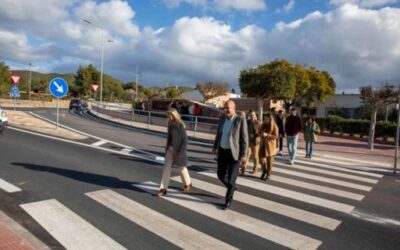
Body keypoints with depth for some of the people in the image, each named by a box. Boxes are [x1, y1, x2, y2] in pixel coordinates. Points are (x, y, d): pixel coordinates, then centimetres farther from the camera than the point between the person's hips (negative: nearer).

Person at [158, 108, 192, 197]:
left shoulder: (180, 125, -19)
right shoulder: (170, 124, 0)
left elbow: (185, 140, -18)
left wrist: (181, 152, -20)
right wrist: (167, 148, 14)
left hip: (179, 150, -5)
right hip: (170, 148, 6)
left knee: (182, 168, 12)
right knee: (167, 167, -1)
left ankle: (188, 183, 37)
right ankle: (163, 188, 4)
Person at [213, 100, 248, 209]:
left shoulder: (241, 120, -13)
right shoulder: (222, 118, 4)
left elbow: (244, 139, -11)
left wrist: (243, 154, -14)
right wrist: (215, 147, 13)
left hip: (234, 153, -6)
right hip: (222, 151, 6)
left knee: (231, 178, -2)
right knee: (221, 175, 13)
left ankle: (228, 200, 17)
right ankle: (232, 187, 43)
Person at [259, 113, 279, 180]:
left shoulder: (274, 127, -10)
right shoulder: (263, 125, 8)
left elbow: (276, 136, -14)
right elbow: (260, 133, 20)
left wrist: (267, 135, -24)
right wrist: (261, 134, -4)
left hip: (270, 145, -4)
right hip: (263, 145, 5)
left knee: (269, 160, 6)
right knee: (262, 159, -1)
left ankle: (268, 174, 19)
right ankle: (264, 171, 23)